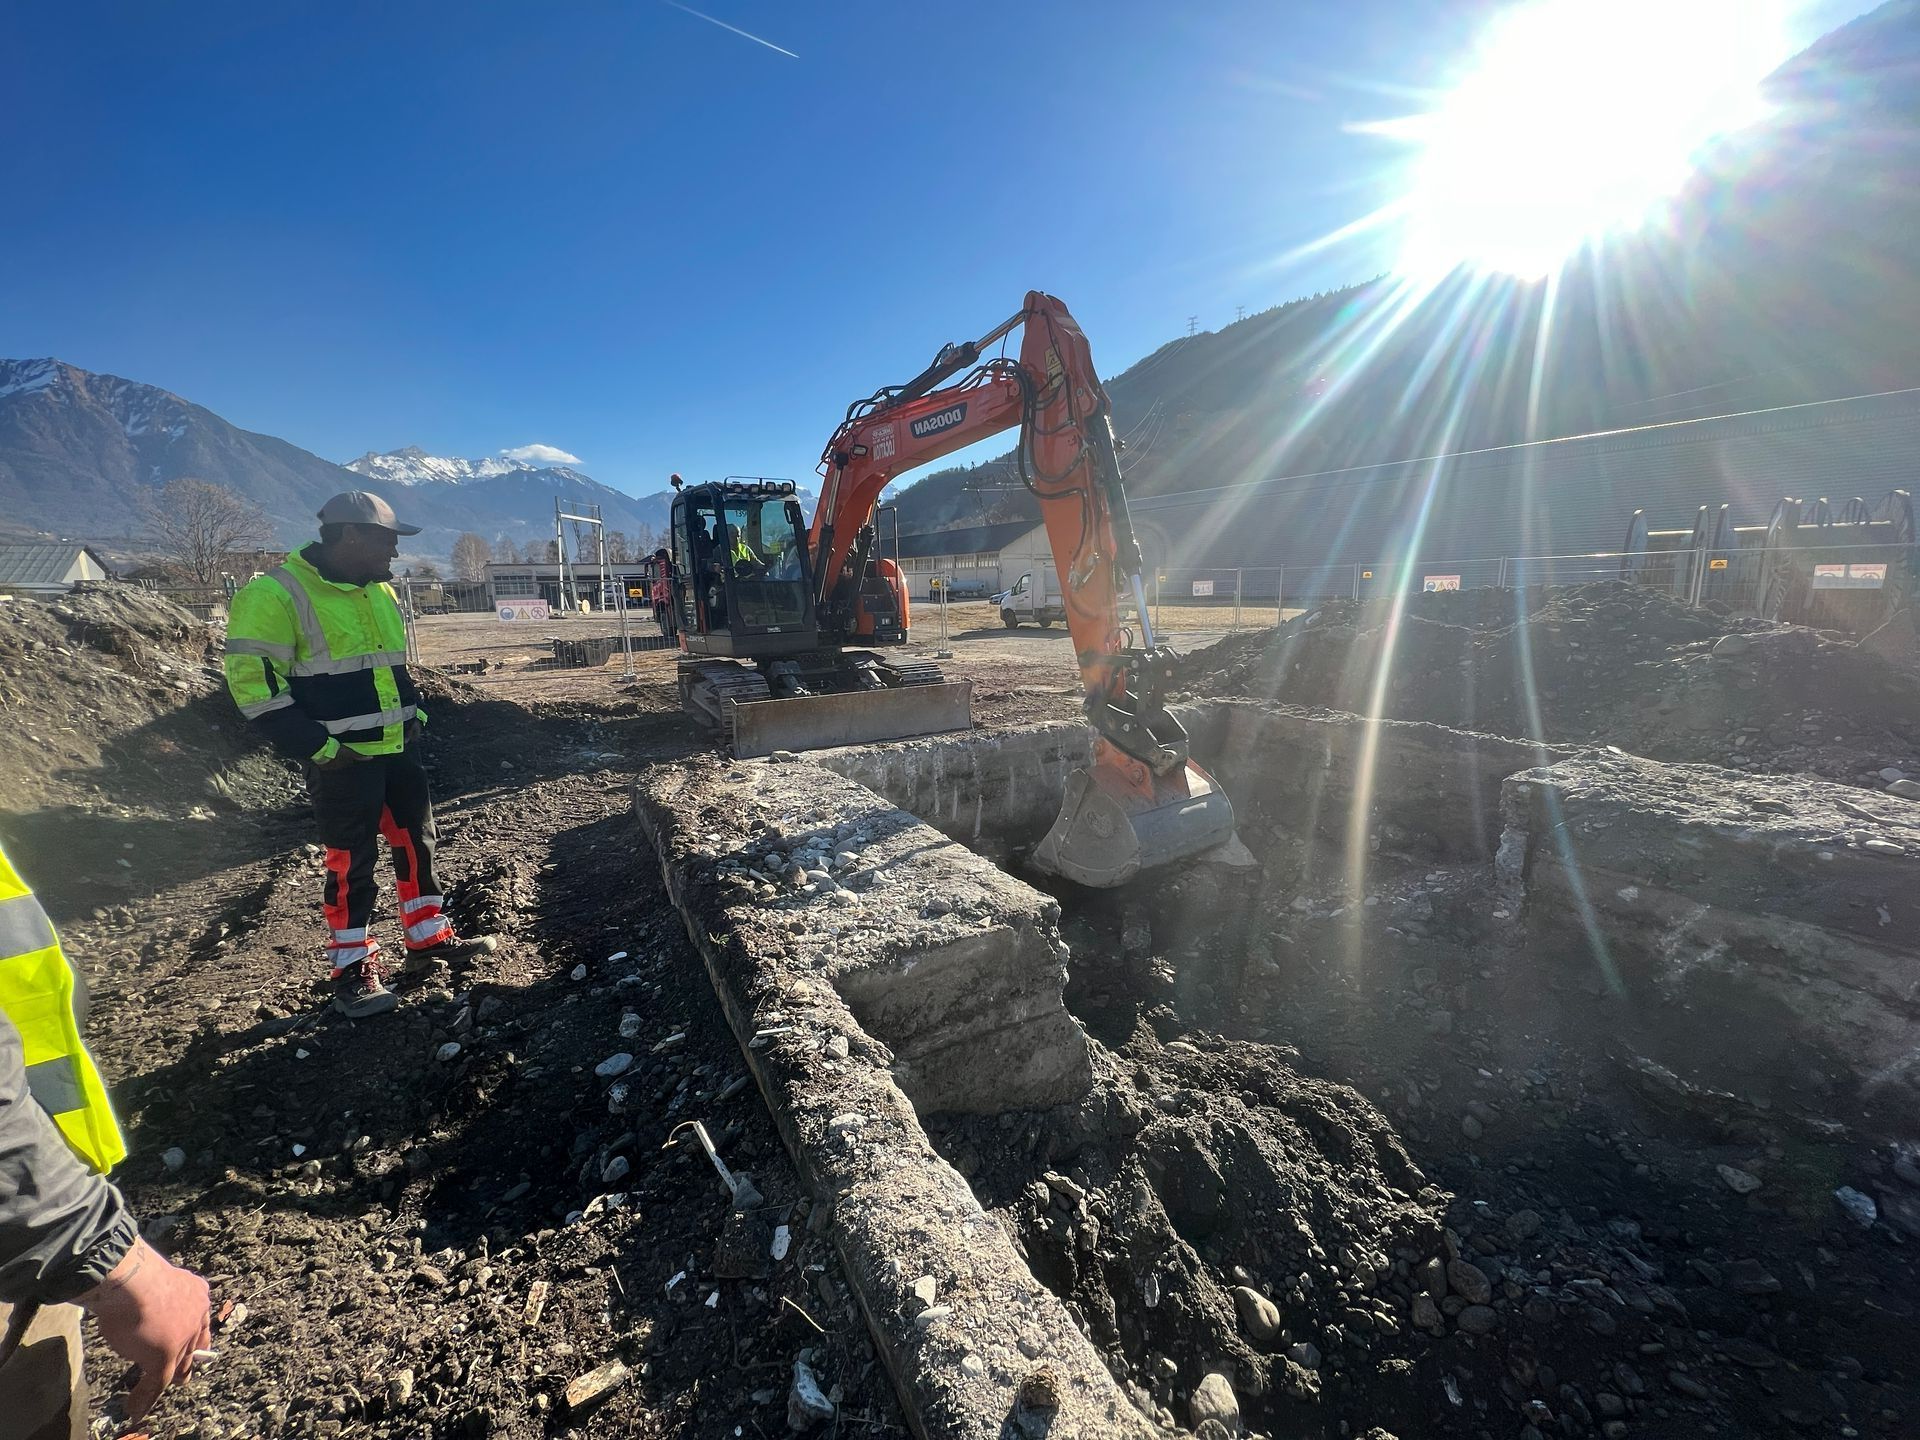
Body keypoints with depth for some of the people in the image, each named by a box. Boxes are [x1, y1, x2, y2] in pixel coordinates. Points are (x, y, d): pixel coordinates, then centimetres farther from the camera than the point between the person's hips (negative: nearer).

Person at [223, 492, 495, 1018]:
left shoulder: (380, 591, 10)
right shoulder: (276, 594, -14)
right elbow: (252, 682, -16)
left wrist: (414, 711, 10)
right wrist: (318, 746, -17)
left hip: (399, 749, 7)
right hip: (341, 760, -7)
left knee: (417, 841, 13)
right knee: (352, 862, 2)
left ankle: (429, 939, 27)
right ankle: (353, 967, 18)